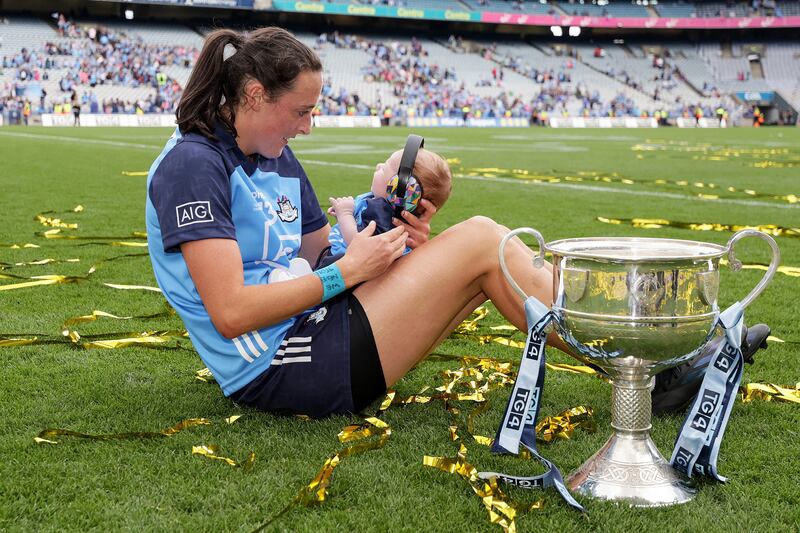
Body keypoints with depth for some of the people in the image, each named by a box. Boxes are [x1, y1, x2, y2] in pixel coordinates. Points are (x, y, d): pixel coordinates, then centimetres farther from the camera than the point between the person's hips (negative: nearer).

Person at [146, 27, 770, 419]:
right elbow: (231, 312, -22)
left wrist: (395, 243, -4)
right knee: (480, 241, -14)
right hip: (275, 367, -9)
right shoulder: (192, 166, -14)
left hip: (313, 327, 9)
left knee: (481, 255, 1)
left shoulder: (278, 162, 15)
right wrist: (345, 273, -16)